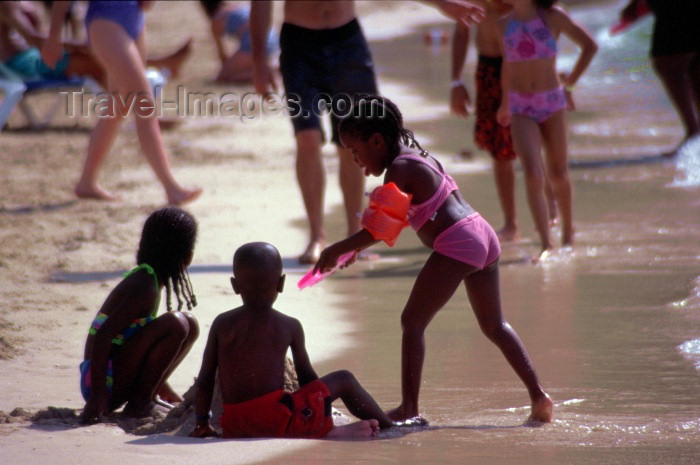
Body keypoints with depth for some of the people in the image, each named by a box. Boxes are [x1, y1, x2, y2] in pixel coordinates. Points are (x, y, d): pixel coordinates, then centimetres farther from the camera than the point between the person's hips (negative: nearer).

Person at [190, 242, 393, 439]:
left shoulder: (222, 324, 9)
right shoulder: (290, 326, 3)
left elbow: (205, 379, 9)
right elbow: (306, 377, 12)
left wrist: (202, 422, 22)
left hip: (233, 429, 3)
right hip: (276, 421, -3)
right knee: (344, 380, 12)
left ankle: (329, 432, 10)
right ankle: (389, 425, 20)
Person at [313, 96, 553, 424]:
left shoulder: (399, 169, -9)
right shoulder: (422, 158, 20)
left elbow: (381, 228, -15)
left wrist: (339, 250, -7)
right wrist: (355, 247, 26)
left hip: (456, 245, -10)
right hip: (483, 236, 10)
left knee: (413, 321, -4)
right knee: (494, 326, 19)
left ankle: (409, 408, -9)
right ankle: (538, 395, 16)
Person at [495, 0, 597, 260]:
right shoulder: (506, 24, 4)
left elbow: (589, 46, 4)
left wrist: (569, 84, 1)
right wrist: (505, 103, 31)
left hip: (552, 103, -1)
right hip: (521, 110, 1)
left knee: (558, 175, 8)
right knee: (533, 175, -15)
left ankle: (568, 236, 30)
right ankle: (545, 246, -16)